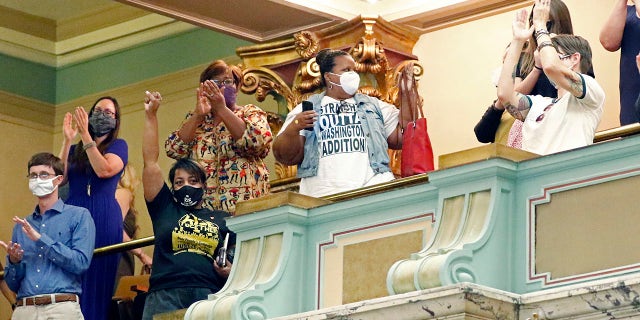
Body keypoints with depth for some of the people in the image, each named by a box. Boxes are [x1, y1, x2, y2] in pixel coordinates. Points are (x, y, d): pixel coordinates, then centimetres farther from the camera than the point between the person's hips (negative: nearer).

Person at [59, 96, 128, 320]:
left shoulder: (118, 146, 10)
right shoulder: (75, 150, 20)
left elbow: (104, 170, -10)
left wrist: (85, 134, -10)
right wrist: (68, 141, -1)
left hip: (104, 219, -3)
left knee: (96, 283, -6)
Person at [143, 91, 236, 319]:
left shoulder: (223, 220, 22)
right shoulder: (164, 208, 21)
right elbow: (150, 162, 19)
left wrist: (230, 271, 1)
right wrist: (150, 116, 18)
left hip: (209, 297, 0)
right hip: (165, 295, 0)